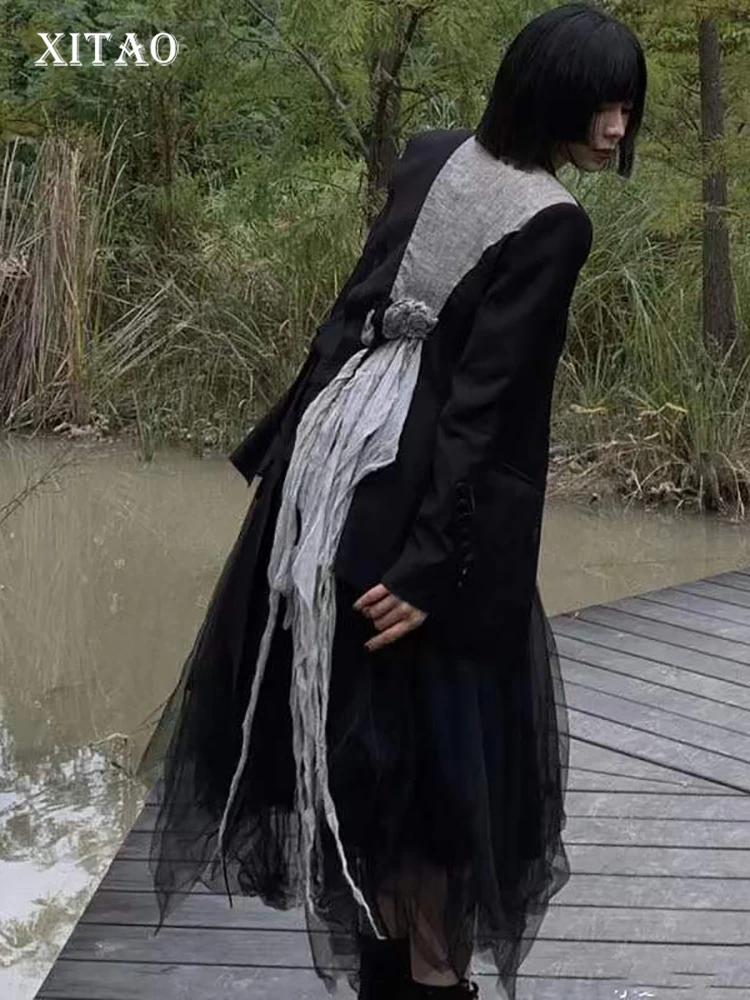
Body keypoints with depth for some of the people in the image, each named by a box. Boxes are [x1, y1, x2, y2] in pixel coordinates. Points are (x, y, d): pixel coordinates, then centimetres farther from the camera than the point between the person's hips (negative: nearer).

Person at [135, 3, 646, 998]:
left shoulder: (434, 156, 6)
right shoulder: (554, 223, -17)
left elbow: (354, 305, 10)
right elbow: (482, 401, -21)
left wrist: (284, 448, 15)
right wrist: (438, 561, -20)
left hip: (340, 438, 8)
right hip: (422, 482, -8)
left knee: (349, 705, 16)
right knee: (431, 724, 4)